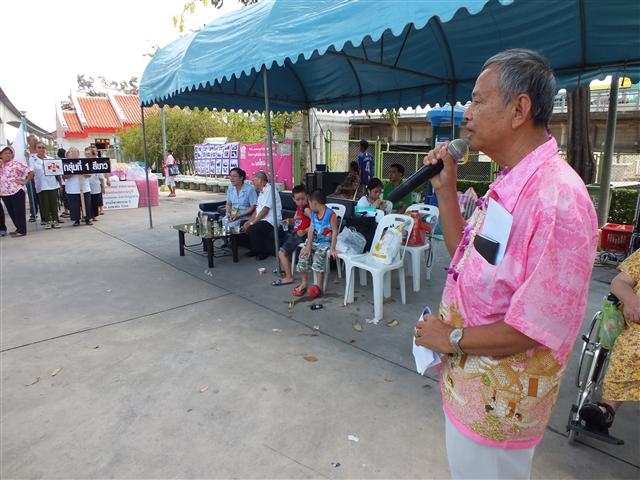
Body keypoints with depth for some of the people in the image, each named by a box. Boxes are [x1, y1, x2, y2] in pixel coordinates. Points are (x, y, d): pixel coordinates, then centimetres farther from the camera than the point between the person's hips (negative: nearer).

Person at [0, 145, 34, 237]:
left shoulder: (16, 164, -7)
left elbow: (30, 172, -11)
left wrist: (25, 181, -11)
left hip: (16, 191, -7)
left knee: (19, 211, -2)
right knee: (11, 212, 13)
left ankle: (22, 230, 4)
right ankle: (19, 228, 24)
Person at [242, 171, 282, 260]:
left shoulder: (269, 190, -13)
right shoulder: (262, 191, 18)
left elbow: (265, 210, -20)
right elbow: (257, 210, 14)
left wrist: (252, 223, -18)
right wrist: (249, 222, 1)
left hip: (271, 221, -10)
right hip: (262, 220, 10)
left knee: (251, 229, -26)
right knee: (245, 226, -1)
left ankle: (263, 252, -5)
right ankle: (256, 250, 12)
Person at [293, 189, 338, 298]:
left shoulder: (331, 214, -16)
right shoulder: (313, 214, 4)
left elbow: (335, 232, -15)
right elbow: (311, 230, 1)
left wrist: (332, 249, -19)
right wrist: (308, 246, -6)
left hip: (325, 243, -6)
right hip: (313, 242, 6)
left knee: (318, 257, -30)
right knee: (303, 256, -13)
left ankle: (318, 286, -17)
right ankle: (304, 283, 3)